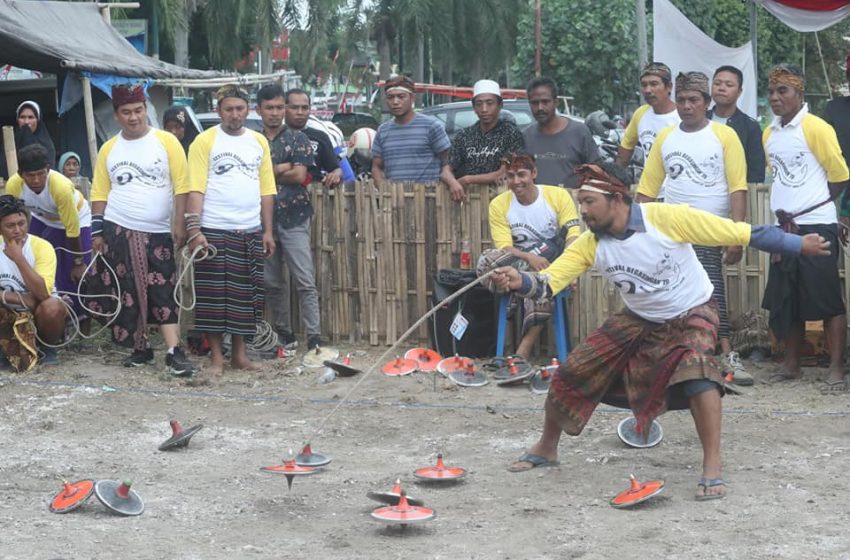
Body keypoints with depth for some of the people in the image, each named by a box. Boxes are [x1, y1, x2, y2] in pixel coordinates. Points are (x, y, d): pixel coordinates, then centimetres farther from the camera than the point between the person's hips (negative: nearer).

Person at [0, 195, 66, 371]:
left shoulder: (41, 247, -17)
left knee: (52, 306, -35)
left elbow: (43, 294, -28)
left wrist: (19, 258, -33)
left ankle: (49, 347, -3)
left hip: (38, 316, -2)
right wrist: (23, 299, -25)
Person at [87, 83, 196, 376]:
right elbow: (100, 193, 8)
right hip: (117, 230, 2)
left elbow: (181, 186, -5)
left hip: (157, 232, -2)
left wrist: (179, 225, -11)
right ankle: (140, 347, 17)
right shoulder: (109, 148, 6)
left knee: (163, 292, -6)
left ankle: (174, 352, -10)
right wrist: (97, 231, 1)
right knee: (128, 293, 5)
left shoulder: (167, 141, -2)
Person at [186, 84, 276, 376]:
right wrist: (194, 230, -15)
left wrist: (268, 231, 8)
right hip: (214, 231, -4)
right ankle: (216, 356, 6)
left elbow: (266, 190, 13)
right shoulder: (205, 141, -2)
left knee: (246, 295, 8)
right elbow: (195, 190, -7)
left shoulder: (259, 142, 12)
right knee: (213, 295, -2)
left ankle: (240, 352, 18)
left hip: (250, 232, 4)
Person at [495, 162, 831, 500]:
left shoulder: (666, 218, -28)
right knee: (571, 372, 0)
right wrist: (520, 281, -45)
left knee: (695, 367, -35)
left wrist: (798, 245, -21)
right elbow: (548, 281, -22)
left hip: (692, 314, -5)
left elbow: (740, 232, -24)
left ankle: (712, 468, -27)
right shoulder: (590, 244, -15)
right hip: (639, 321, 5)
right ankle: (546, 447, 25)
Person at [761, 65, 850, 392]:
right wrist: (782, 211, 7)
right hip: (785, 229, 7)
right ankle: (791, 366, 24)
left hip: (817, 228, -7)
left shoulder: (816, 129, -9)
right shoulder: (769, 134, 11)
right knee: (785, 301, 12)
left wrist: (806, 209, 0)